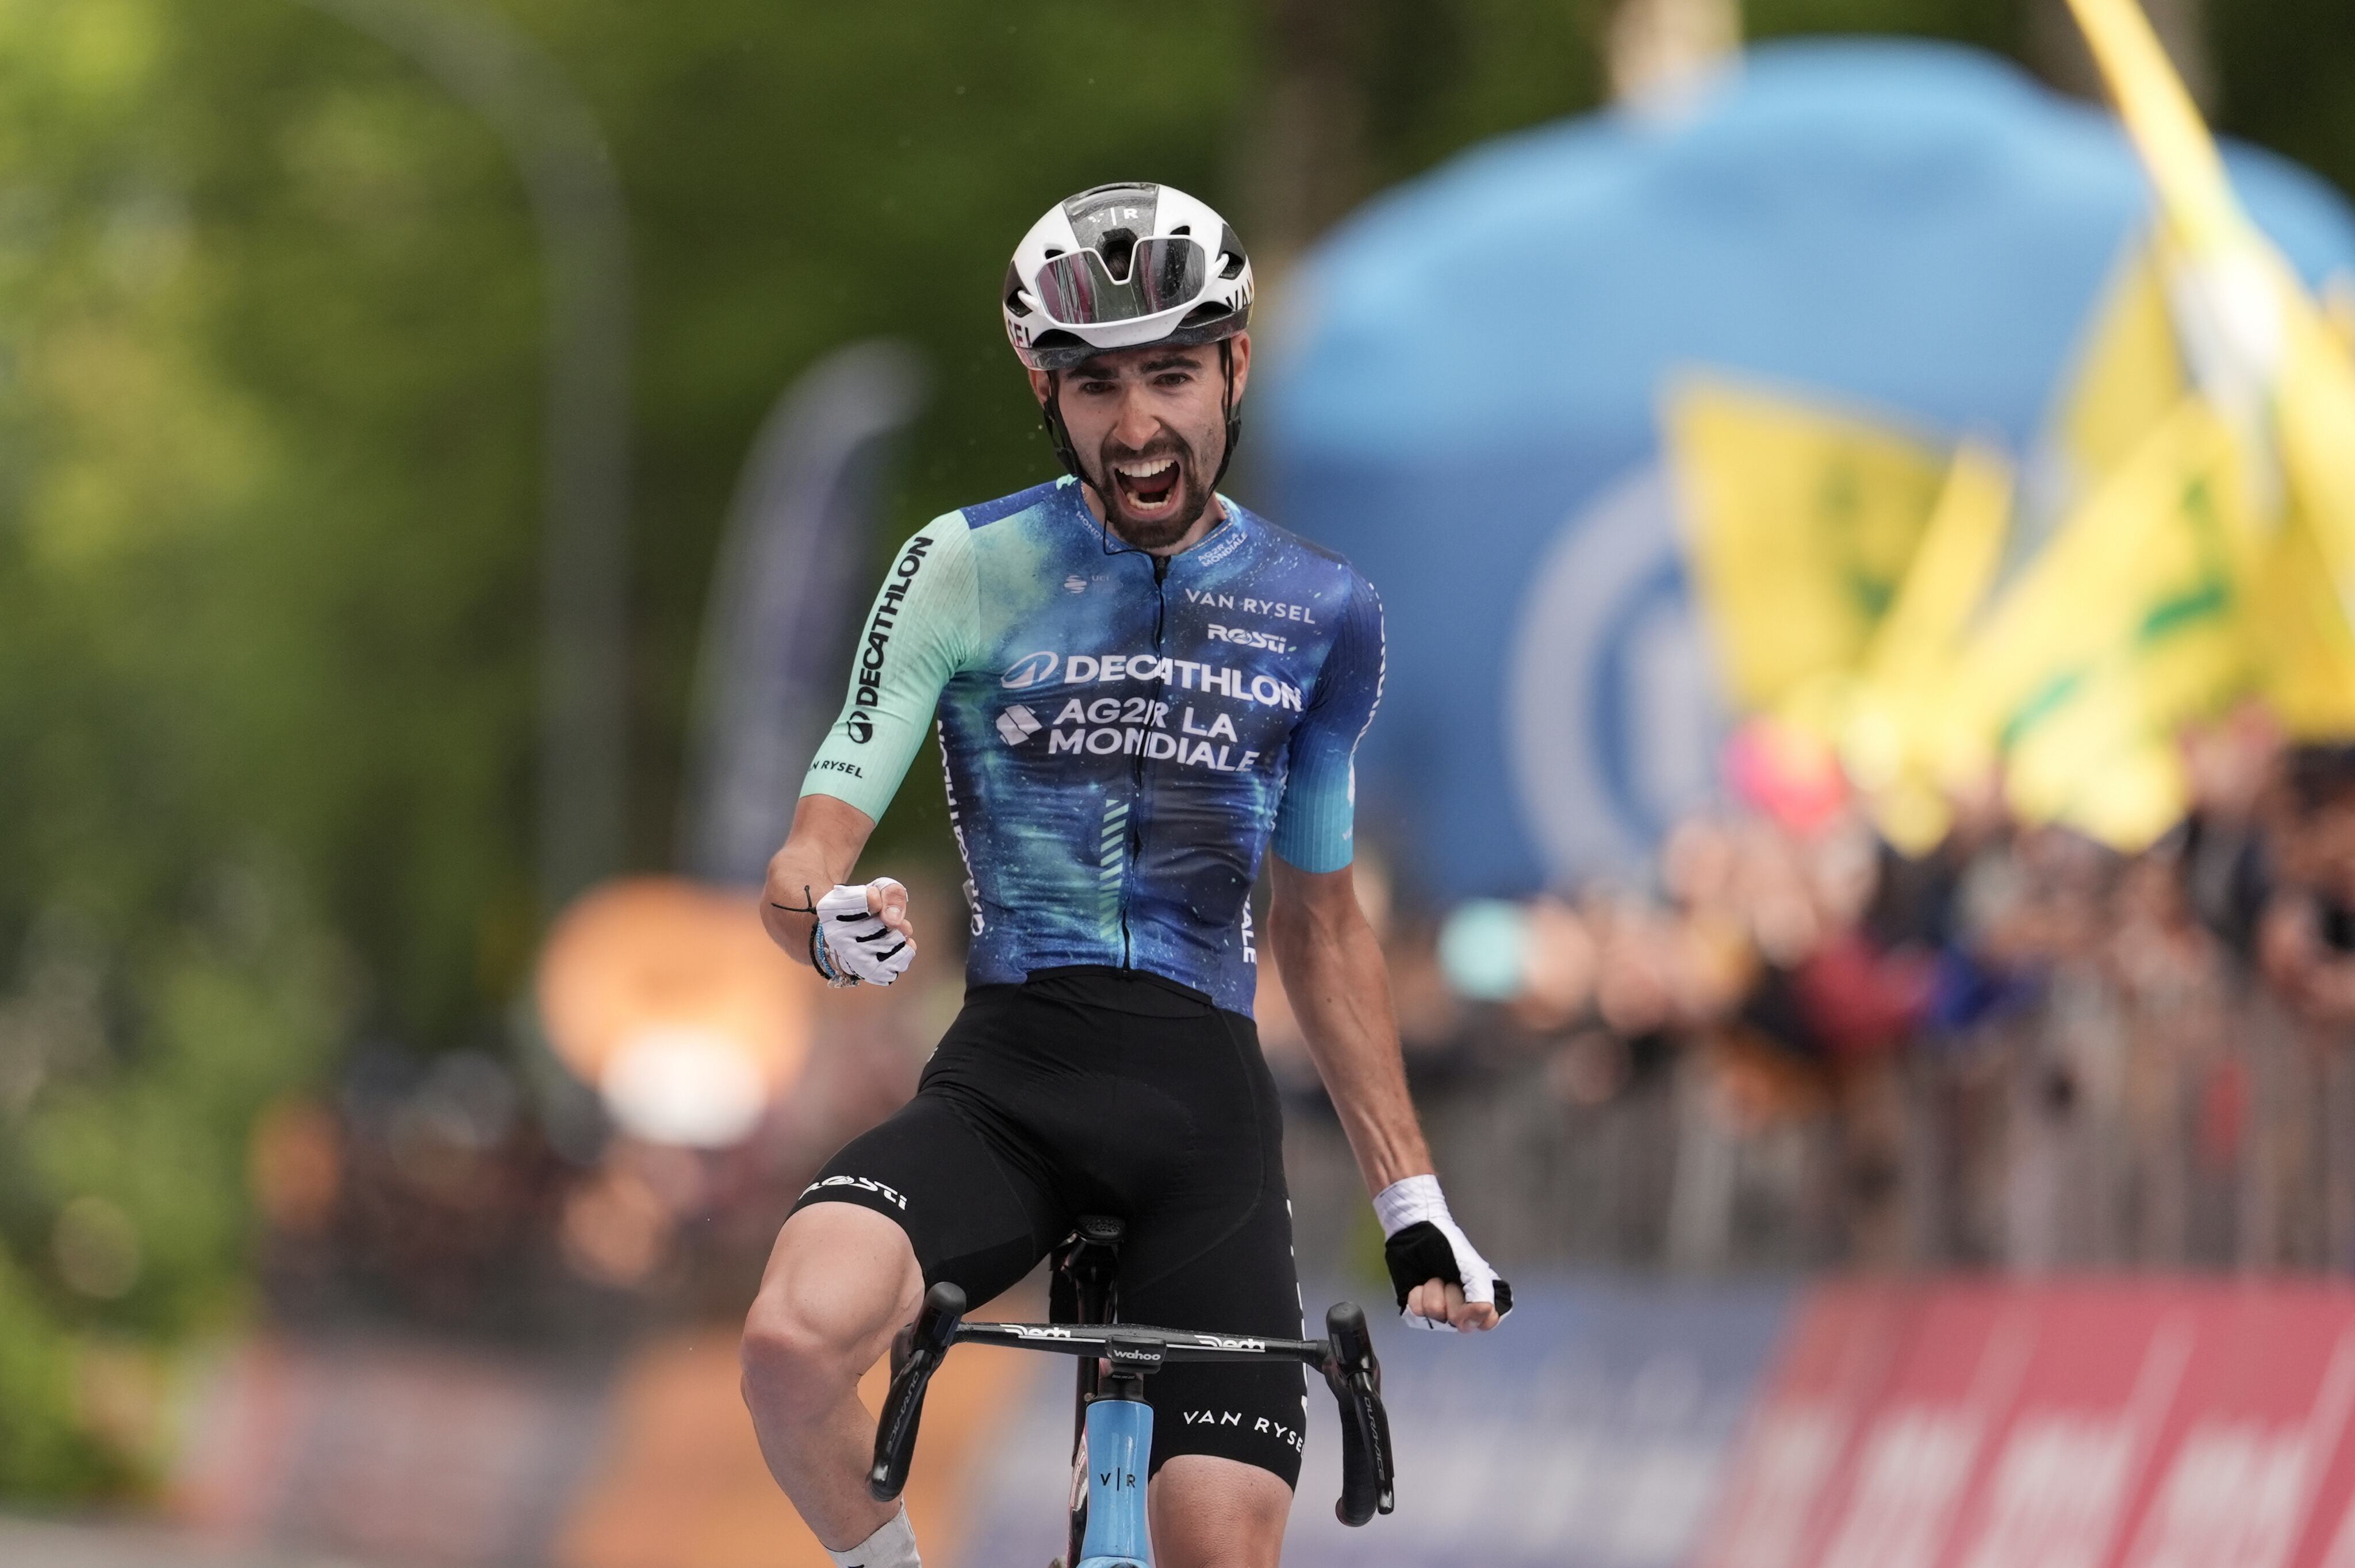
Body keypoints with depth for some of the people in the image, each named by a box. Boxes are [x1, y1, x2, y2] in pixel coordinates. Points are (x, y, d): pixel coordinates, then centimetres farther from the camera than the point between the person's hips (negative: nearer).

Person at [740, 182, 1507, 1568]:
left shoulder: (1323, 616, 8)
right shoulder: (966, 572, 1)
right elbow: (810, 853, -4)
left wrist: (1415, 1203, 15)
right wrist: (830, 918, -29)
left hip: (1205, 1103, 2)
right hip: (1008, 1079, -2)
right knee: (799, 1338, -33)